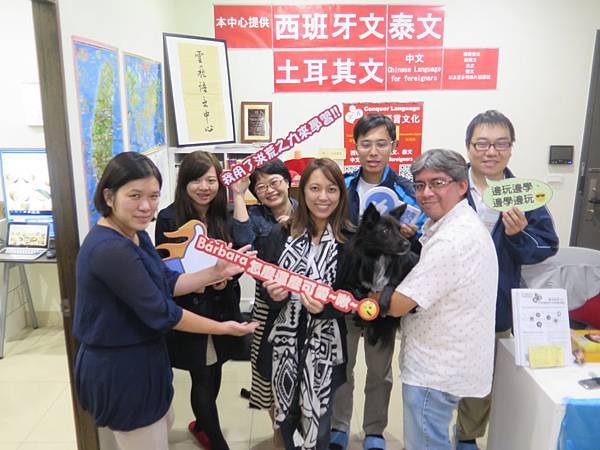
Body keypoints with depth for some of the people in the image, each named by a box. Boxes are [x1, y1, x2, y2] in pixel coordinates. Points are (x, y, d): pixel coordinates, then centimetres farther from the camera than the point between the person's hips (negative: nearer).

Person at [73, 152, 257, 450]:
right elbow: (160, 313, -26)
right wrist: (223, 328, -16)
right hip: (119, 367, -10)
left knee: (163, 423, 30)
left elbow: (166, 283, 6)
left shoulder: (135, 234, 2)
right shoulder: (110, 249, -29)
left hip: (136, 358, 10)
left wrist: (216, 272, -4)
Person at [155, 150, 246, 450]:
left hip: (222, 308, 4)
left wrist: (227, 277, -15)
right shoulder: (169, 219, -12)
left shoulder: (226, 217, 0)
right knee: (202, 378, 6)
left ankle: (202, 425, 46)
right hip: (187, 311, -4)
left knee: (214, 372, 18)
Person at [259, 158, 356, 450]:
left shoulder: (350, 240, -8)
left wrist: (325, 306, -23)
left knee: (317, 425, 12)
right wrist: (274, 294, -17)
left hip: (324, 347, -2)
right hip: (283, 343, 2)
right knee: (286, 417, 18)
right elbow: (266, 290, 4)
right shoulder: (280, 235, -2)